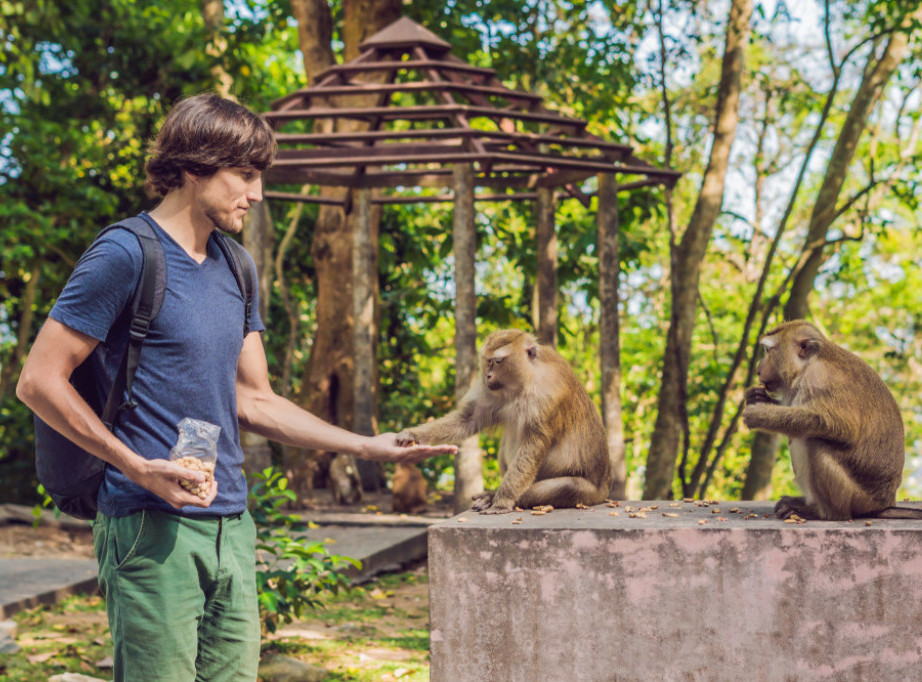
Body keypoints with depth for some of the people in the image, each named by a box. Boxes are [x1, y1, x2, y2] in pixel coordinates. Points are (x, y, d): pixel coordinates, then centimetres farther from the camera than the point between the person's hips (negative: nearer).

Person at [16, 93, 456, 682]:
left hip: (232, 524, 7)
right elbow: (39, 381, -9)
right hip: (153, 525, -7)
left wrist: (366, 446, 11)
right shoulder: (124, 254, -7)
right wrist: (139, 467, -16)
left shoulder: (233, 268, 16)